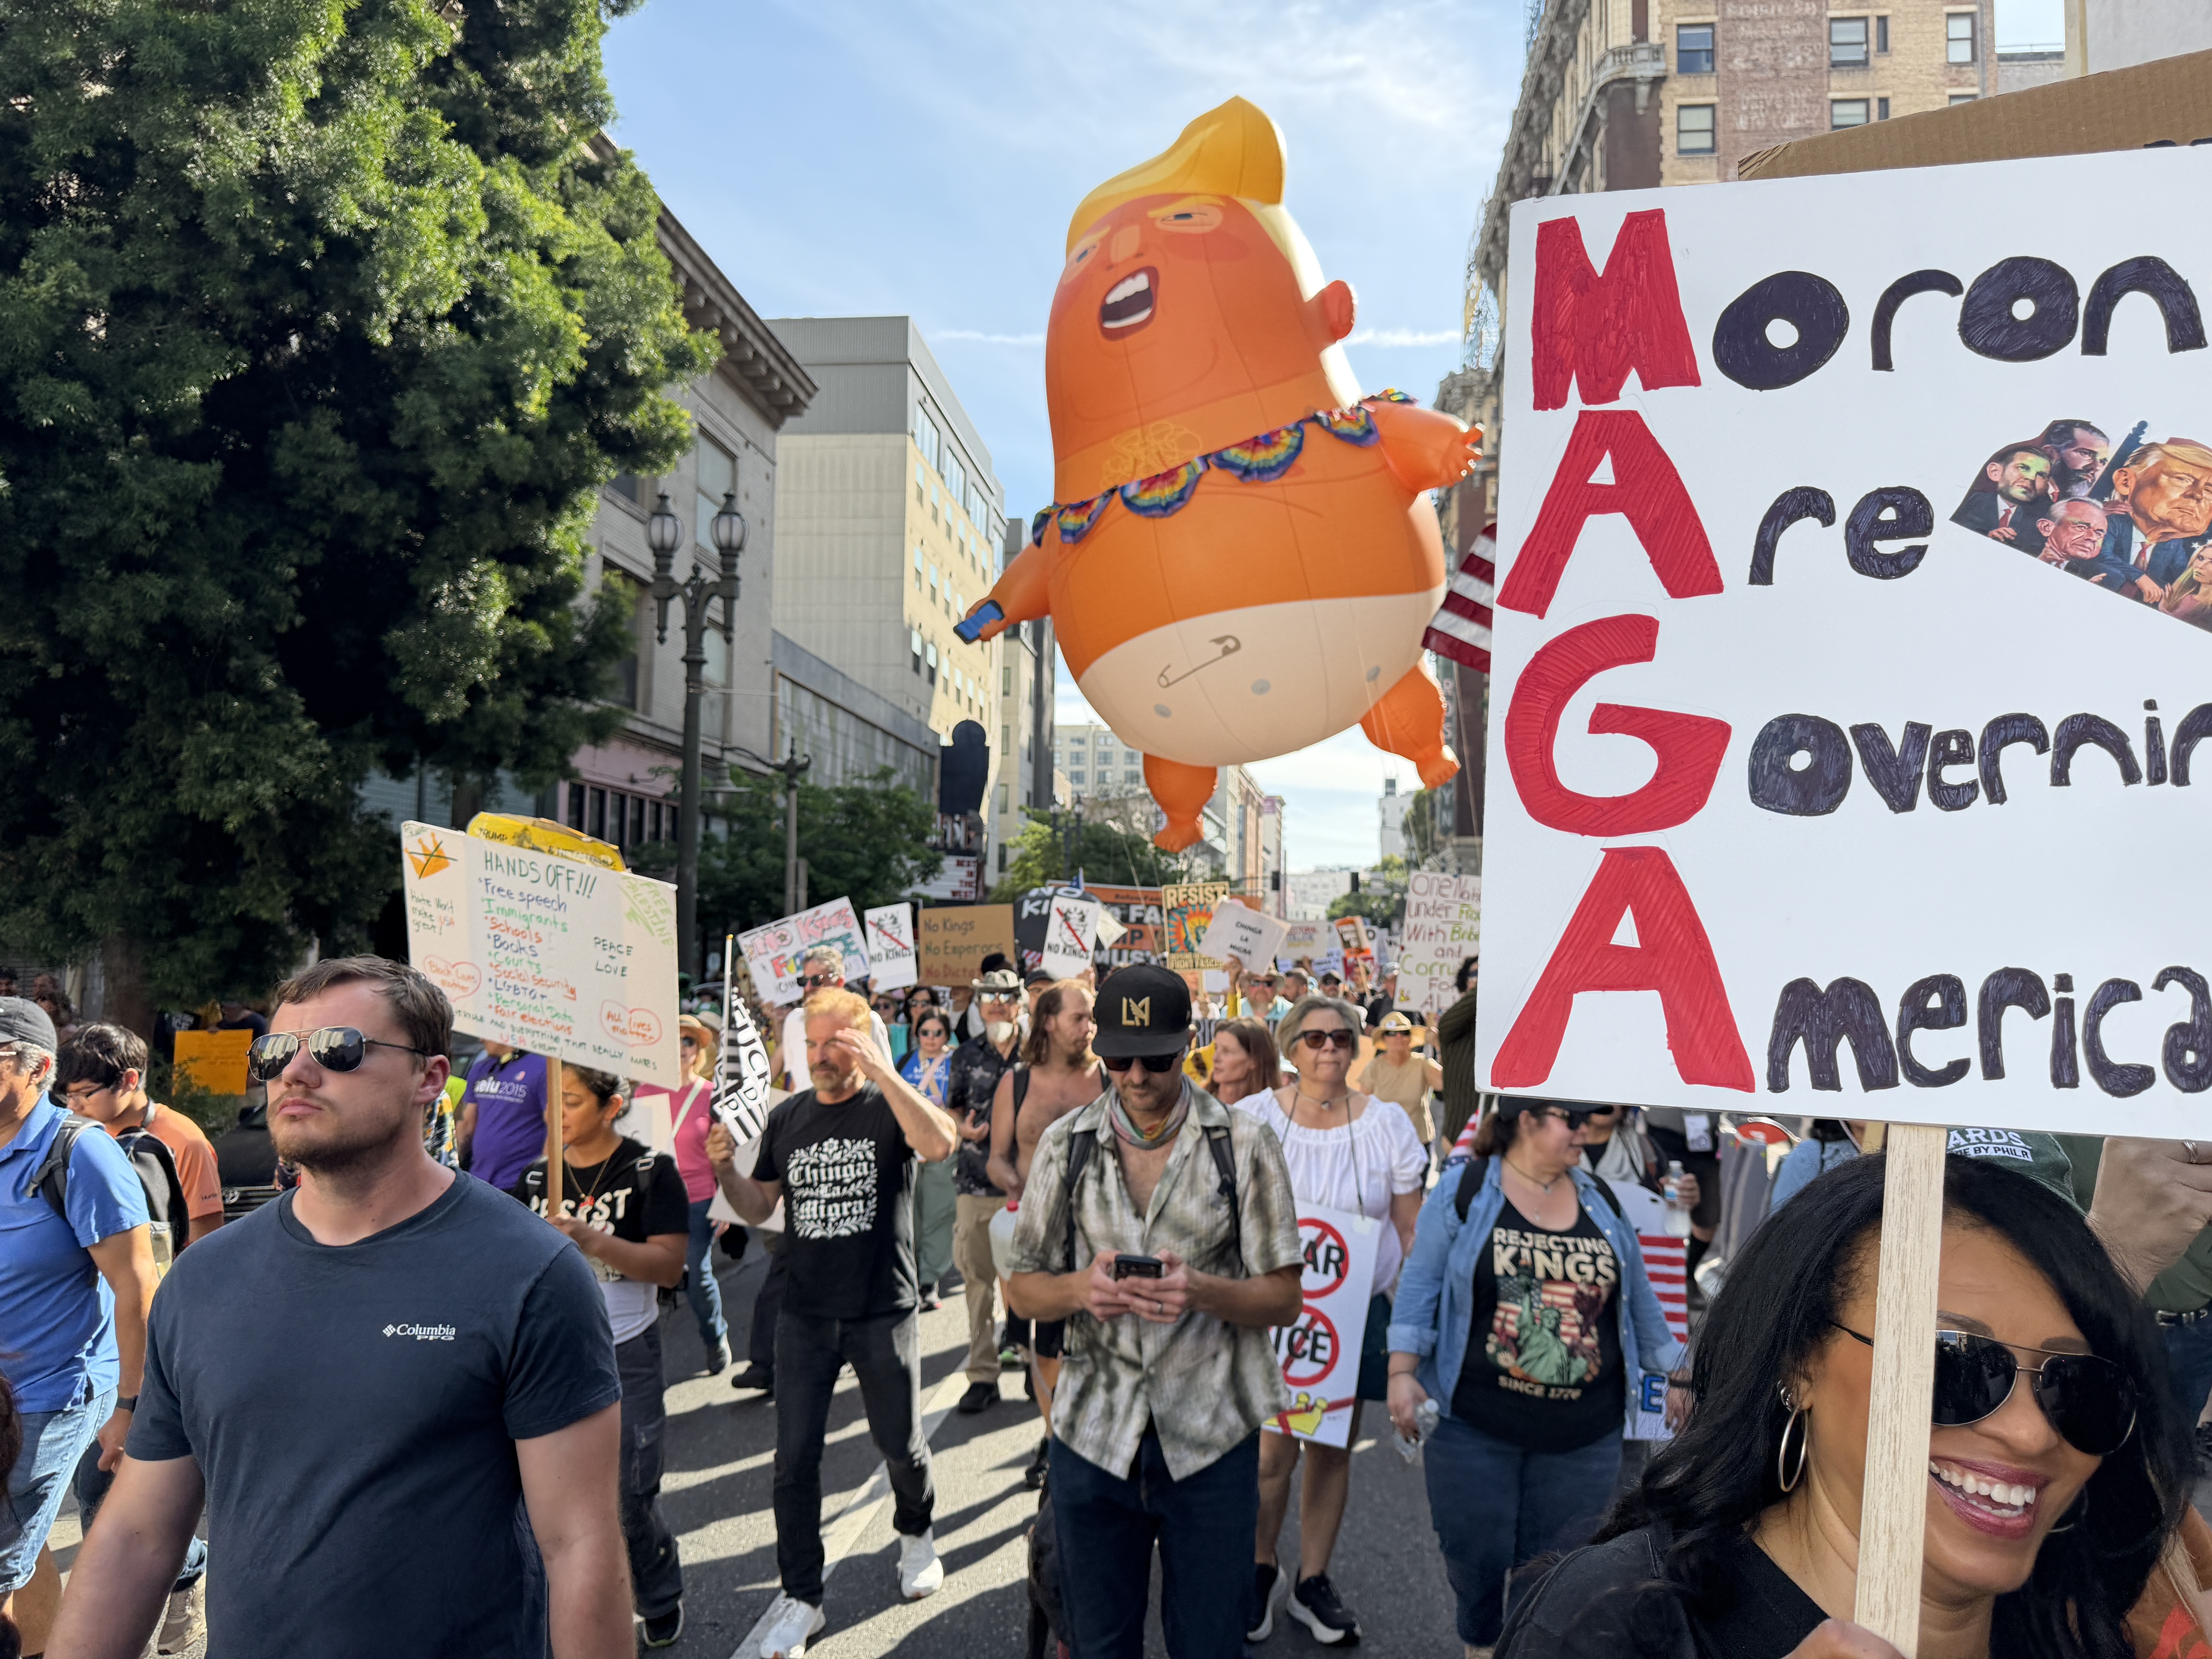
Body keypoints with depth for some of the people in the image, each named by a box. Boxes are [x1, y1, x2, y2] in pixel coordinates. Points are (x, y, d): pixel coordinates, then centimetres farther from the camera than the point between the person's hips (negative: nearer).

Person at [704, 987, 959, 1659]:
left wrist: (880, 1069, -34)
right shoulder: (788, 1117, 5)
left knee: (901, 1446, 13)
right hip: (805, 1318, 3)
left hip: (883, 1314, -3)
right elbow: (759, 1207, 12)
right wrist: (726, 1170, -9)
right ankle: (801, 1599, 19)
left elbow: (940, 1145, -31)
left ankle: (916, 1534, 43)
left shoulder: (890, 1107, -8)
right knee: (795, 1460, 4)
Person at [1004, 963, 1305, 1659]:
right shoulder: (1065, 1145, 1)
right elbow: (1022, 1288, 5)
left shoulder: (1244, 1145, -4)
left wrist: (1201, 1291, -23)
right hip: (1093, 1437, 2)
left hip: (1210, 1440, -1)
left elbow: (1284, 1299, -3)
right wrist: (1081, 1288, -17)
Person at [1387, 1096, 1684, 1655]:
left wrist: (1673, 1373, 18)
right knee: (1476, 1561, 6)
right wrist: (1403, 1372, -11)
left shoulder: (1602, 1201, 9)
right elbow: (1421, 1284, -4)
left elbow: (1638, 1298, 17)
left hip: (1582, 1435, 3)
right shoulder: (1464, 1191, -3)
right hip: (1475, 1425, -2)